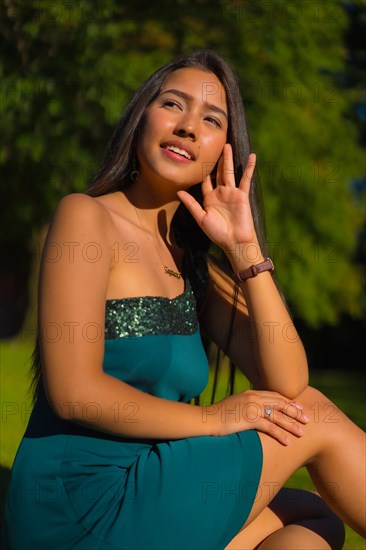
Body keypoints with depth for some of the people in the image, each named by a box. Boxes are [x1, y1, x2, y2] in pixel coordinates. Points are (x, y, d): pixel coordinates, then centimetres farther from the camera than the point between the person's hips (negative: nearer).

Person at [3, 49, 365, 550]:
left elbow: (286, 385, 1)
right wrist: (211, 419, -9)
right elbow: (74, 391, -17)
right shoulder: (87, 215, -6)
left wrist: (244, 247, -4)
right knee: (318, 418, -2)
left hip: (137, 495, 7)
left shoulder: (194, 265, 15)